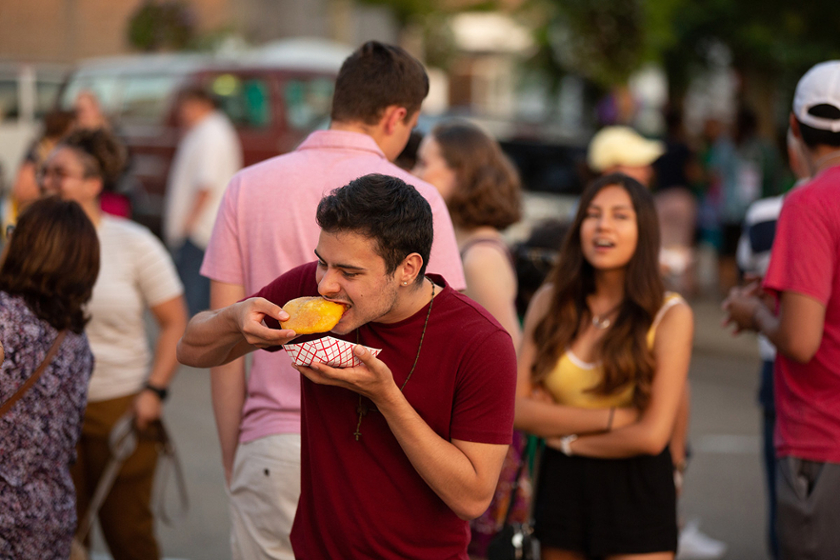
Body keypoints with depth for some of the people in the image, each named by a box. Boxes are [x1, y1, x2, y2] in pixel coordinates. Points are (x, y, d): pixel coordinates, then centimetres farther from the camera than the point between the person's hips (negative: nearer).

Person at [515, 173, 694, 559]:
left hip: (635, 494, -3)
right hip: (560, 488, 3)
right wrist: (611, 418, -12)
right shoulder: (549, 302, 3)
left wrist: (565, 438, -4)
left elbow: (652, 435, -13)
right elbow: (516, 408, -5)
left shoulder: (670, 314, -7)